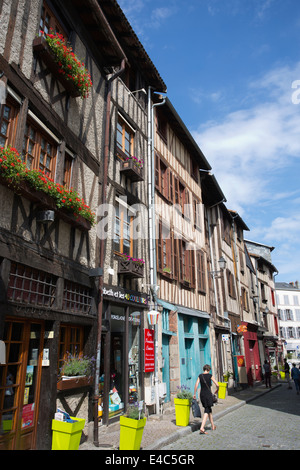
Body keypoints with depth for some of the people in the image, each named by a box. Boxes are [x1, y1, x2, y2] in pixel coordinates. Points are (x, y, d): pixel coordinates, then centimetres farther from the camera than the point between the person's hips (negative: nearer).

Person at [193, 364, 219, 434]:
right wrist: (217, 390, 14)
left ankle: (213, 426, 32)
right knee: (207, 411, -4)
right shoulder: (210, 375, -6)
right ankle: (202, 428, -17)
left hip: (202, 394, 5)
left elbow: (196, 385, -3)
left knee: (209, 409, 20)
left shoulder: (200, 376, 3)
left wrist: (194, 394, 3)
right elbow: (217, 385, -7)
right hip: (208, 394, -5)